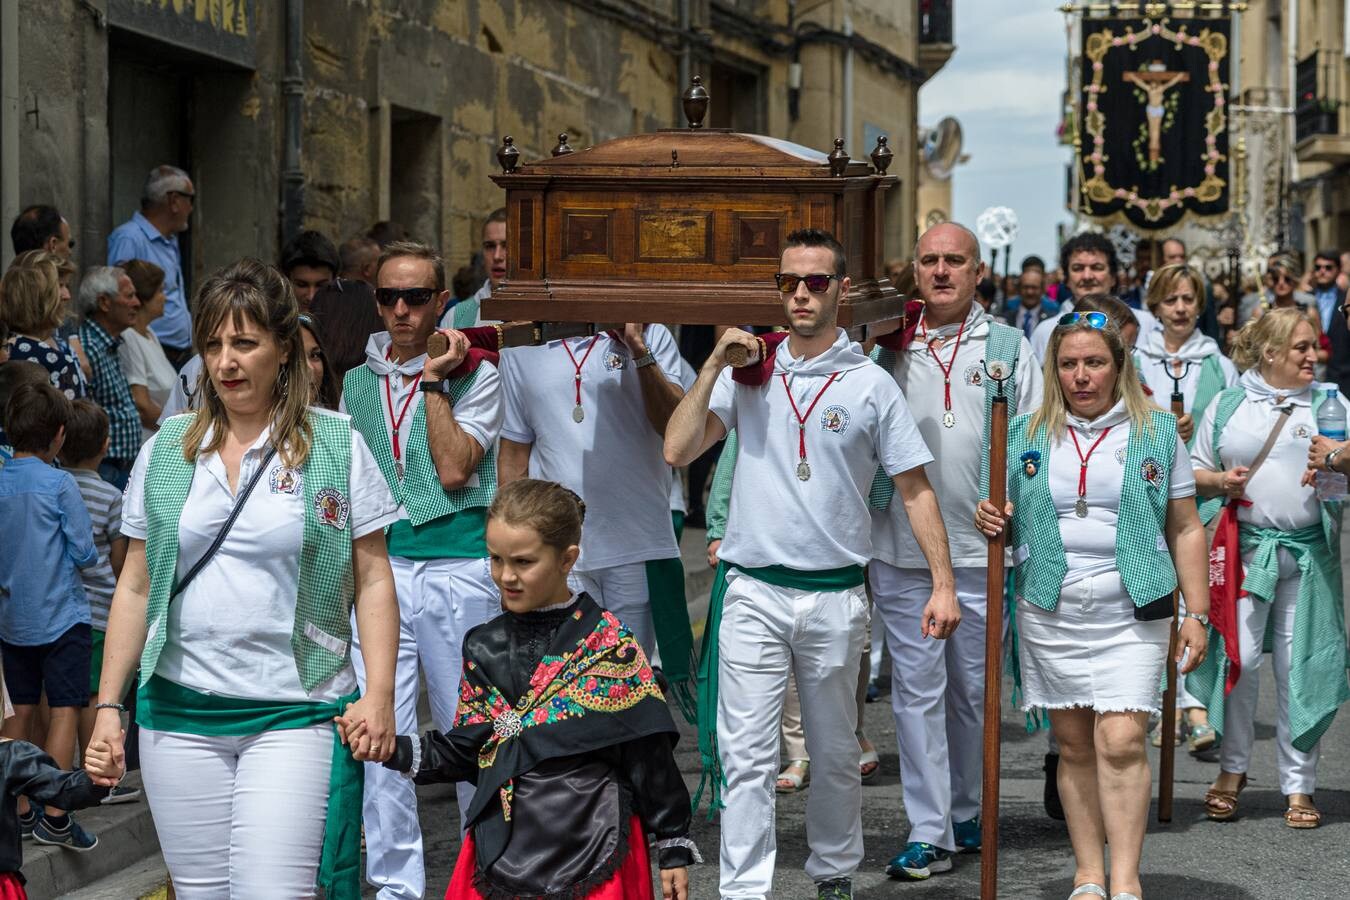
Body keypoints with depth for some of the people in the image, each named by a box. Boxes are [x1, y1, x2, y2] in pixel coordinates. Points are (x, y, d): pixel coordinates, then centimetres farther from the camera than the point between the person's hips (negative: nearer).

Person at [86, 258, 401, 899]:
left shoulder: (337, 448, 1)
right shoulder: (166, 451, 9)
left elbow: (373, 581, 1)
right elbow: (135, 587, 13)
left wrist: (378, 694, -9)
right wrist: (108, 705, 8)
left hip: (295, 714, -3)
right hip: (180, 710, 3)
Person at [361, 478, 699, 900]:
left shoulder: (610, 645, -5)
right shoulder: (485, 647, 9)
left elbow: (648, 754, -2)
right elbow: (465, 751, 11)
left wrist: (673, 847, 0)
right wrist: (395, 748, -3)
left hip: (592, 849, -4)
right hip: (504, 847, 4)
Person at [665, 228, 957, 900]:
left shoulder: (871, 384, 2)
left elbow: (915, 489, 4)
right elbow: (678, 451, -2)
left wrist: (943, 584, -3)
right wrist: (714, 362, -8)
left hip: (835, 595, 0)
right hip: (754, 592, 0)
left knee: (834, 753, 13)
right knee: (747, 755, -5)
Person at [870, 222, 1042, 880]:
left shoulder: (1008, 348, 7)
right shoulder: (888, 346, 8)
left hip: (983, 551, 0)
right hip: (901, 549, 0)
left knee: (974, 690, 10)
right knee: (916, 691, 0)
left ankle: (968, 813, 27)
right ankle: (928, 832, 3)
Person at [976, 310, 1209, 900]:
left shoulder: (1157, 433, 6)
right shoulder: (1024, 435, 9)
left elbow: (1185, 529, 8)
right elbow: (1005, 516, 18)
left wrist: (1196, 613, 3)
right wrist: (990, 521, -7)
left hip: (1132, 613, -2)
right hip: (1049, 613, 2)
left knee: (1121, 741, -13)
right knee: (1074, 746, 5)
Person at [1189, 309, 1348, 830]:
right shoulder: (1227, 406, 9)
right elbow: (1194, 473, 14)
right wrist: (1221, 481, -7)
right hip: (1245, 547, 0)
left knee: (1299, 670, 2)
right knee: (1238, 659, -5)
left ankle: (1299, 786, 11)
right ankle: (1232, 770, 14)